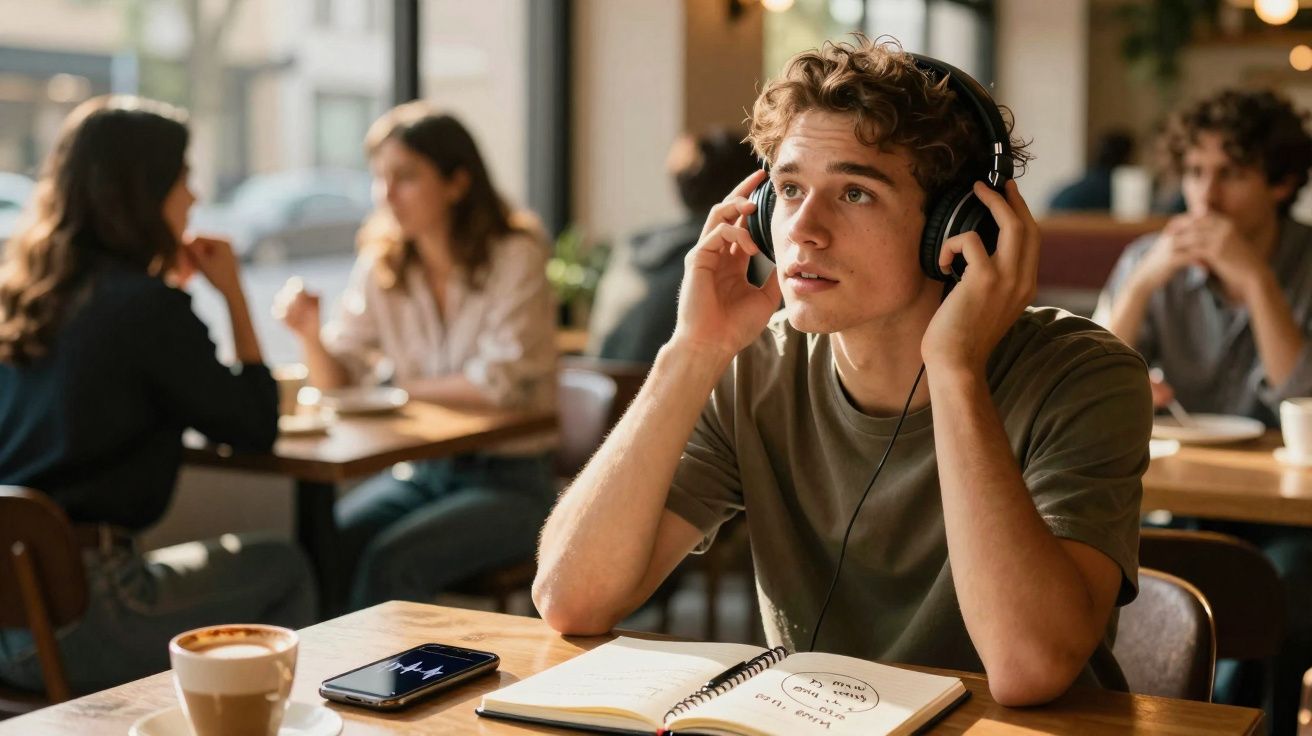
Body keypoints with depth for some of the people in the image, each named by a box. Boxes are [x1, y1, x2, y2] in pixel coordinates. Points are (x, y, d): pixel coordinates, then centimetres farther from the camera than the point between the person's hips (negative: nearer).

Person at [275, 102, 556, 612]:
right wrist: (310, 333, -18)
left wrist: (401, 388, -8)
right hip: (421, 471, 4)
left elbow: (500, 383, -18)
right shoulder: (381, 264, 4)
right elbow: (336, 383, 2)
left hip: (510, 479, -4)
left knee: (390, 561, -27)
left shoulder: (515, 255, -10)